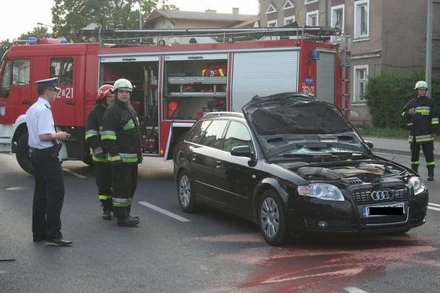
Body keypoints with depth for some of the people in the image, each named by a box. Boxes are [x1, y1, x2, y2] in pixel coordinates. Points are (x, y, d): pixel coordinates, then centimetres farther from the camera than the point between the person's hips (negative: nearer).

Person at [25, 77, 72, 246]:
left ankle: (39, 233, 19)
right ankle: (53, 235, -8)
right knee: (56, 193, -6)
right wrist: (59, 135, -10)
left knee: (40, 194, 14)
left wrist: (56, 135, 15)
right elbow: (44, 136, -26)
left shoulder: (32, 109, 14)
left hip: (36, 154, 10)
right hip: (47, 155, -10)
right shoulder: (44, 110, -17)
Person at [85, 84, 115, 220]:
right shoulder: (95, 113, -4)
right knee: (103, 184, 3)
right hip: (102, 157, -4)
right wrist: (98, 151, -19)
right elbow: (91, 135, -11)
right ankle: (106, 209, 12)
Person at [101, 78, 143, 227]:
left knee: (131, 186, 14)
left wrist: (139, 154, 23)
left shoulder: (131, 110, 19)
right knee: (121, 187, -7)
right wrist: (114, 156, -24)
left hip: (132, 157, 9)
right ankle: (121, 216, -3)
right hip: (121, 157, -9)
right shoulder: (112, 111, -10)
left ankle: (125, 213, 23)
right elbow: (108, 136, -18)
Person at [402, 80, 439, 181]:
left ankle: (431, 174, 2)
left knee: (429, 154, -3)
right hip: (414, 134, 3)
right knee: (414, 154, 10)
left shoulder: (430, 102, 2)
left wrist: (434, 130, -5)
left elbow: (434, 117, 1)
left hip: (427, 134, -3)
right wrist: (409, 113, -11)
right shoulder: (411, 103, 10)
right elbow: (404, 114, 12)